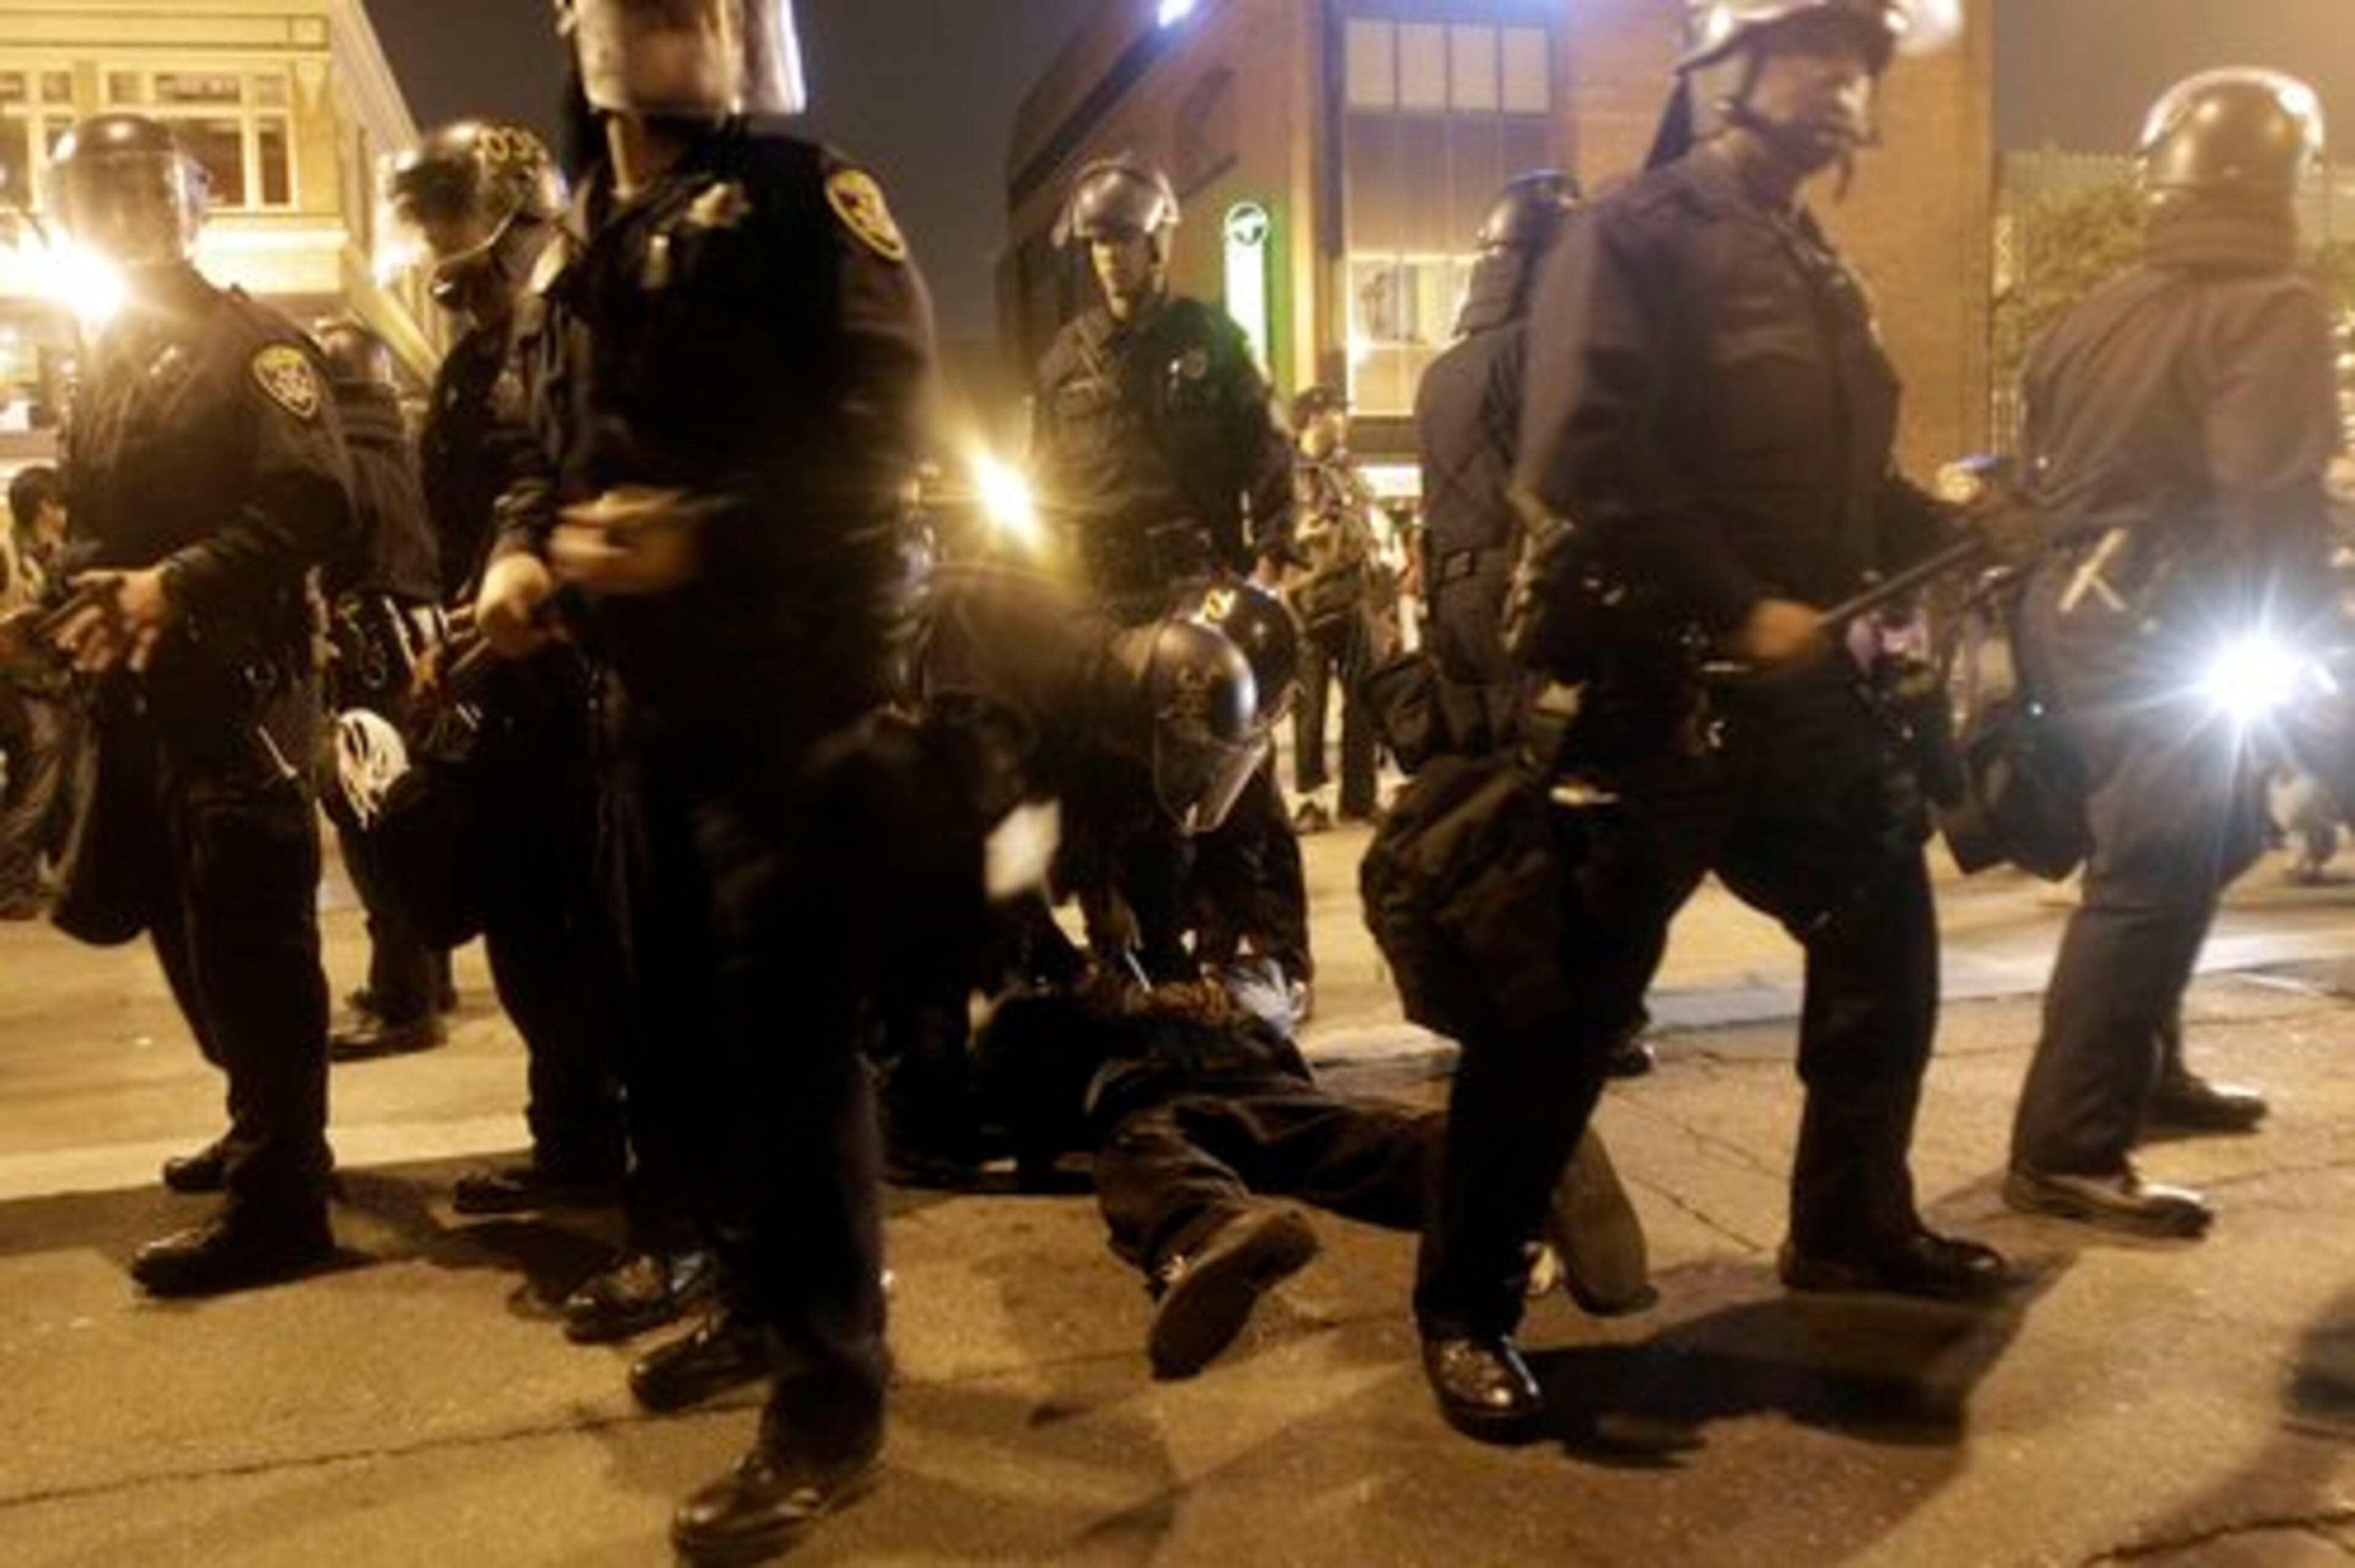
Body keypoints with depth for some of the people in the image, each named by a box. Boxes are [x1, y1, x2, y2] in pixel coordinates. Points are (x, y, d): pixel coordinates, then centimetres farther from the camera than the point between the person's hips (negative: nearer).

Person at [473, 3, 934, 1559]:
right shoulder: (611, 235, 17)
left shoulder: (808, 194, -5)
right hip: (663, 685, 8)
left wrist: (695, 535, -24)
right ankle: (755, 1296, 34)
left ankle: (829, 1406, 4)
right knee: (685, 1010, 15)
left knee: (789, 1029, -8)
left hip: (796, 679, -8)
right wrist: (527, 544, 1)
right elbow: (573, 435, 20)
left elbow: (879, 427, -16)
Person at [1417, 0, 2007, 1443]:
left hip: (1799, 690, 9)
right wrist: (1737, 609, -22)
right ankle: (1467, 1311, 8)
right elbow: (1586, 459, -21)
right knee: (1568, 1004, -5)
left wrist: (1966, 543, 6)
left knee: (1885, 936, 17)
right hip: (1647, 691, -9)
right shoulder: (1634, 237, -7)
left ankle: (1854, 1224, 37)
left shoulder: (1816, 265, 20)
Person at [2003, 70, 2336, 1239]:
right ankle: (2066, 1153, -7)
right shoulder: (2274, 308, -10)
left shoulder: (2098, 312, 13)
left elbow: (2038, 466, 15)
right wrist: (2284, 629, -11)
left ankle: (2145, 1075, 35)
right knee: (2151, 881, -8)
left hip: (2078, 605, 9)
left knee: (2159, 862, 23)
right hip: (2166, 624, -9)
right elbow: (2269, 492, -21)